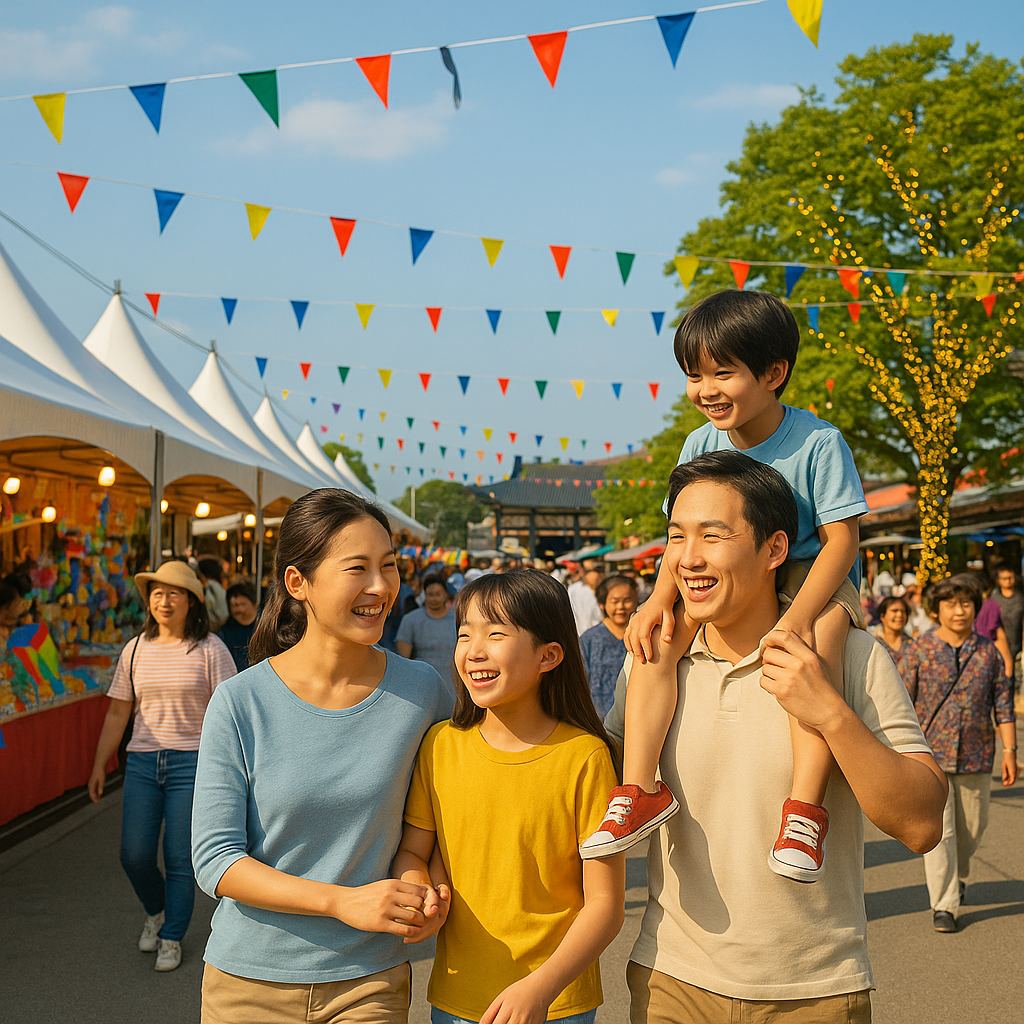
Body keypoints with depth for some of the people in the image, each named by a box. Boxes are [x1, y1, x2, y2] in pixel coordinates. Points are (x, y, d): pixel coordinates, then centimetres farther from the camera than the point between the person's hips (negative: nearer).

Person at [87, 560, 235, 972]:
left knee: (180, 857, 0)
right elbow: (117, 713, 13)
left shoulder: (209, 649, -4)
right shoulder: (136, 650, 8)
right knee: (134, 855, 0)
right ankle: (155, 911, 31)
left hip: (192, 763, -3)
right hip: (143, 763, 3)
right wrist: (99, 766, 12)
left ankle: (171, 938, 19)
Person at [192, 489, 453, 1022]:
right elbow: (214, 859, -12)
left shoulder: (421, 691, -6)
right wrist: (343, 901, -22)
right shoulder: (240, 703, -12)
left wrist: (433, 888, -10)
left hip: (369, 981, 1)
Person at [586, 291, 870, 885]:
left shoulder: (818, 442, -16)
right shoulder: (702, 446, -2)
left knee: (814, 644, -38)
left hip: (814, 576, -5)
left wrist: (798, 615, -32)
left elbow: (841, 538, -18)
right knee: (656, 635, -20)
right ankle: (642, 788, -21)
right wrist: (661, 597, -19)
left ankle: (806, 806, -37)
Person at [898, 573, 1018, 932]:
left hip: (976, 757, 3)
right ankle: (944, 905, 2)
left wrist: (1010, 749, 0)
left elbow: (1003, 703, 7)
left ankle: (956, 876, 43)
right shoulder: (920, 650, -3)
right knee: (938, 830, -7)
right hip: (930, 755, -2)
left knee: (972, 827, 14)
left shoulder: (988, 651, 3)